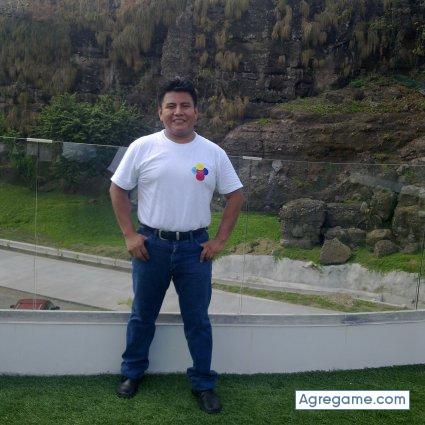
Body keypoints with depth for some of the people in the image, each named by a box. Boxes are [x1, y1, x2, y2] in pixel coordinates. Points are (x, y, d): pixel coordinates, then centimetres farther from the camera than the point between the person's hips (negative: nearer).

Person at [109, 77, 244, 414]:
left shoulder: (213, 153, -2)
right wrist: (129, 235, -4)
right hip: (151, 244, 0)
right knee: (142, 315, 17)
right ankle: (132, 372, 39)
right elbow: (118, 190, 2)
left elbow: (236, 196, 4)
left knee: (198, 320, 12)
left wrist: (220, 240, -1)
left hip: (195, 247, 0)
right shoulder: (143, 147, -5)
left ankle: (204, 384, 29)